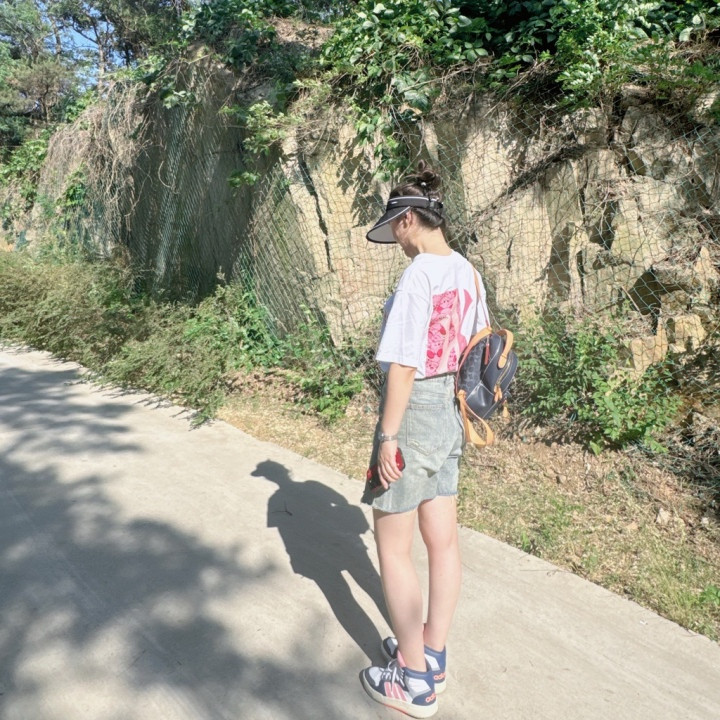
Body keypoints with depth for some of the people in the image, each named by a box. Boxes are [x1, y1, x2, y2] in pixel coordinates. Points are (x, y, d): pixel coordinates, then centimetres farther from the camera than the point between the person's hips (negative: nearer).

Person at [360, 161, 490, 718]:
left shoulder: (419, 275, -19)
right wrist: (454, 410, 20)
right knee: (443, 540, 16)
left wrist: (387, 437, -14)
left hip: (414, 411, -8)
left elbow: (403, 365, -21)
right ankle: (432, 655, 35)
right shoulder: (467, 272, 6)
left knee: (393, 547, 7)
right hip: (449, 412, 9)